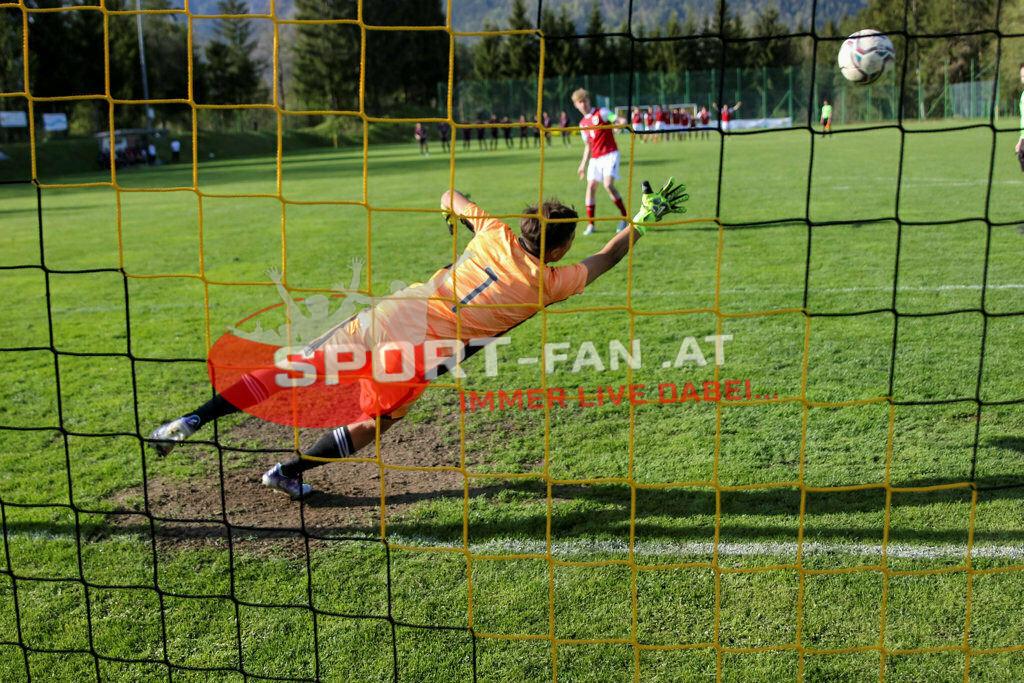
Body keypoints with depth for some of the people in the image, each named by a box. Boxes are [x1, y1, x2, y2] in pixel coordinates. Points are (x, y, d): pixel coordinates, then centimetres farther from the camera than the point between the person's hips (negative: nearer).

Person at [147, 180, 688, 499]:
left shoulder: (495, 235, 11)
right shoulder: (549, 281, 4)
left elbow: (449, 198, 27)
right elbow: (604, 259, 20)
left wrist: (459, 210, 47)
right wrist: (643, 221, 31)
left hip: (387, 315, 4)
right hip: (417, 353, -3)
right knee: (375, 424, 23)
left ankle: (193, 421, 7)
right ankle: (289, 471, 21)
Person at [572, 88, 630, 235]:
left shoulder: (601, 112, 0)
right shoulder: (583, 124, 17)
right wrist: (583, 164, 19)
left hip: (610, 154, -6)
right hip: (595, 158, 6)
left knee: (608, 185, -21)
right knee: (591, 187, -4)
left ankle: (624, 217, -7)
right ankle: (590, 224, 4)